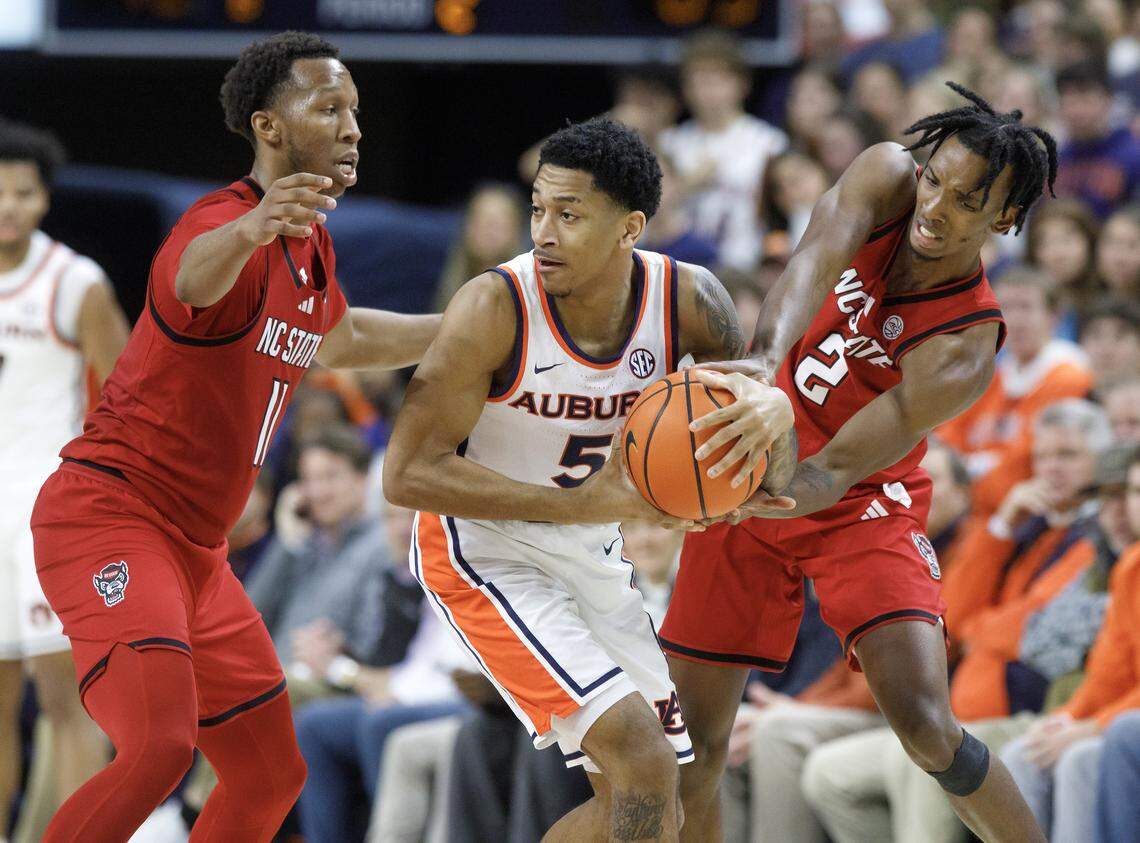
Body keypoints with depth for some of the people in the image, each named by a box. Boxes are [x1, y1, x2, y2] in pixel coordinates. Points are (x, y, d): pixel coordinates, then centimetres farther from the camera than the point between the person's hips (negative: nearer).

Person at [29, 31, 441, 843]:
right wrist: (248, 231, -67)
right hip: (109, 517, -10)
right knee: (160, 746, -28)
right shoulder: (227, 223, -18)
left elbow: (338, 338, 36)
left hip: (195, 550, 10)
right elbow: (196, 277, -45)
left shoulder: (311, 244, 12)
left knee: (273, 775, 12)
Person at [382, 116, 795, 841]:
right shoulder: (497, 308, -27)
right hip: (487, 555, -7)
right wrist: (579, 505, -32)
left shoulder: (690, 300, -14)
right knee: (642, 763, -21)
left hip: (592, 557, 7)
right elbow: (408, 473, -26)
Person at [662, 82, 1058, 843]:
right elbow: (815, 263, -35)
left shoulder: (966, 348, -27)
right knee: (692, 744, 2)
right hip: (748, 484, 4)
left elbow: (840, 466, -34)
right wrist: (766, 362, -56)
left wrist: (778, 487, -56)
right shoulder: (886, 180, -16)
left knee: (926, 726, -21)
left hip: (863, 506, -4)